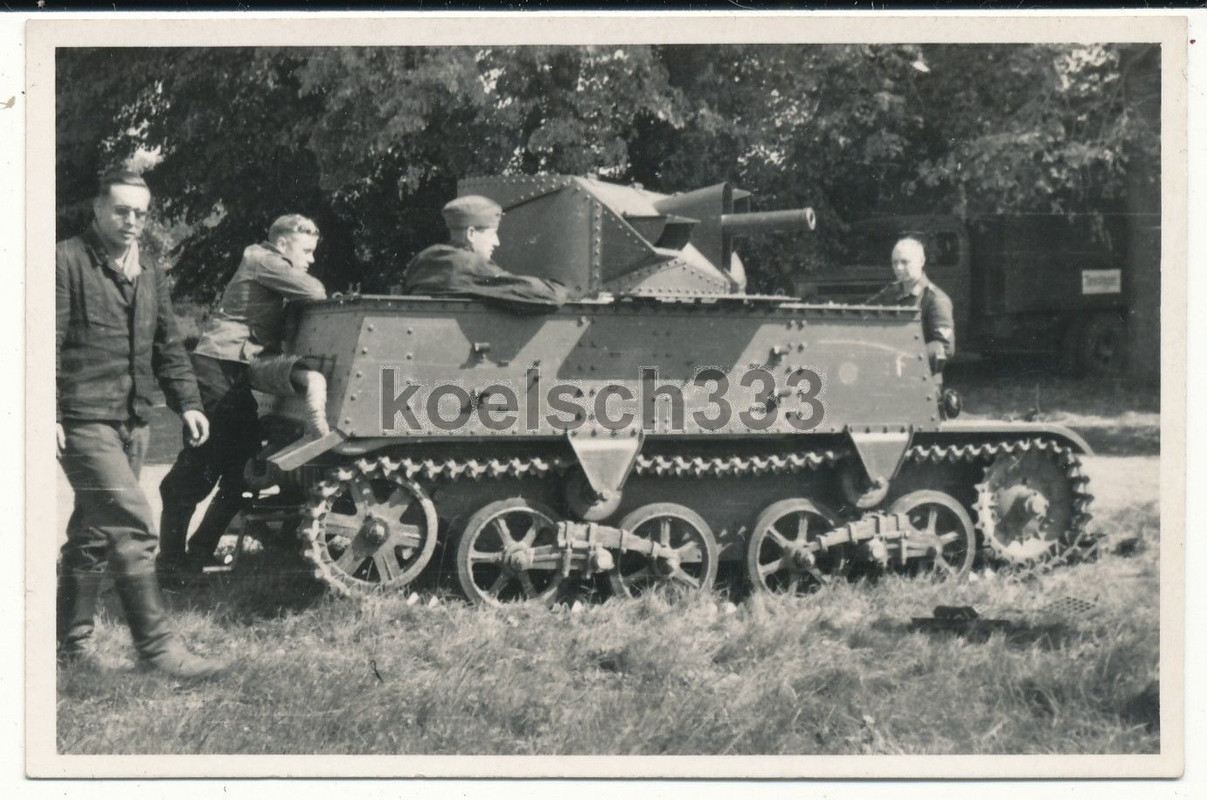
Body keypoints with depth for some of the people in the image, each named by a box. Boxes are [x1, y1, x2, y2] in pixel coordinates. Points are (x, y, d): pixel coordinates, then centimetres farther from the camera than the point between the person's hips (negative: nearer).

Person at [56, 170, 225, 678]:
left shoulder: (149, 274, 17)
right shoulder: (67, 262, -6)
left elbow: (168, 345, 22)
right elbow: (47, 344, -10)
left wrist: (186, 402, 9)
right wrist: (47, 414, -17)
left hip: (133, 422, 8)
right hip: (84, 421, -7)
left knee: (93, 531, 13)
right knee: (130, 525, -15)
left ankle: (73, 641, 22)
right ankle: (156, 645, -15)